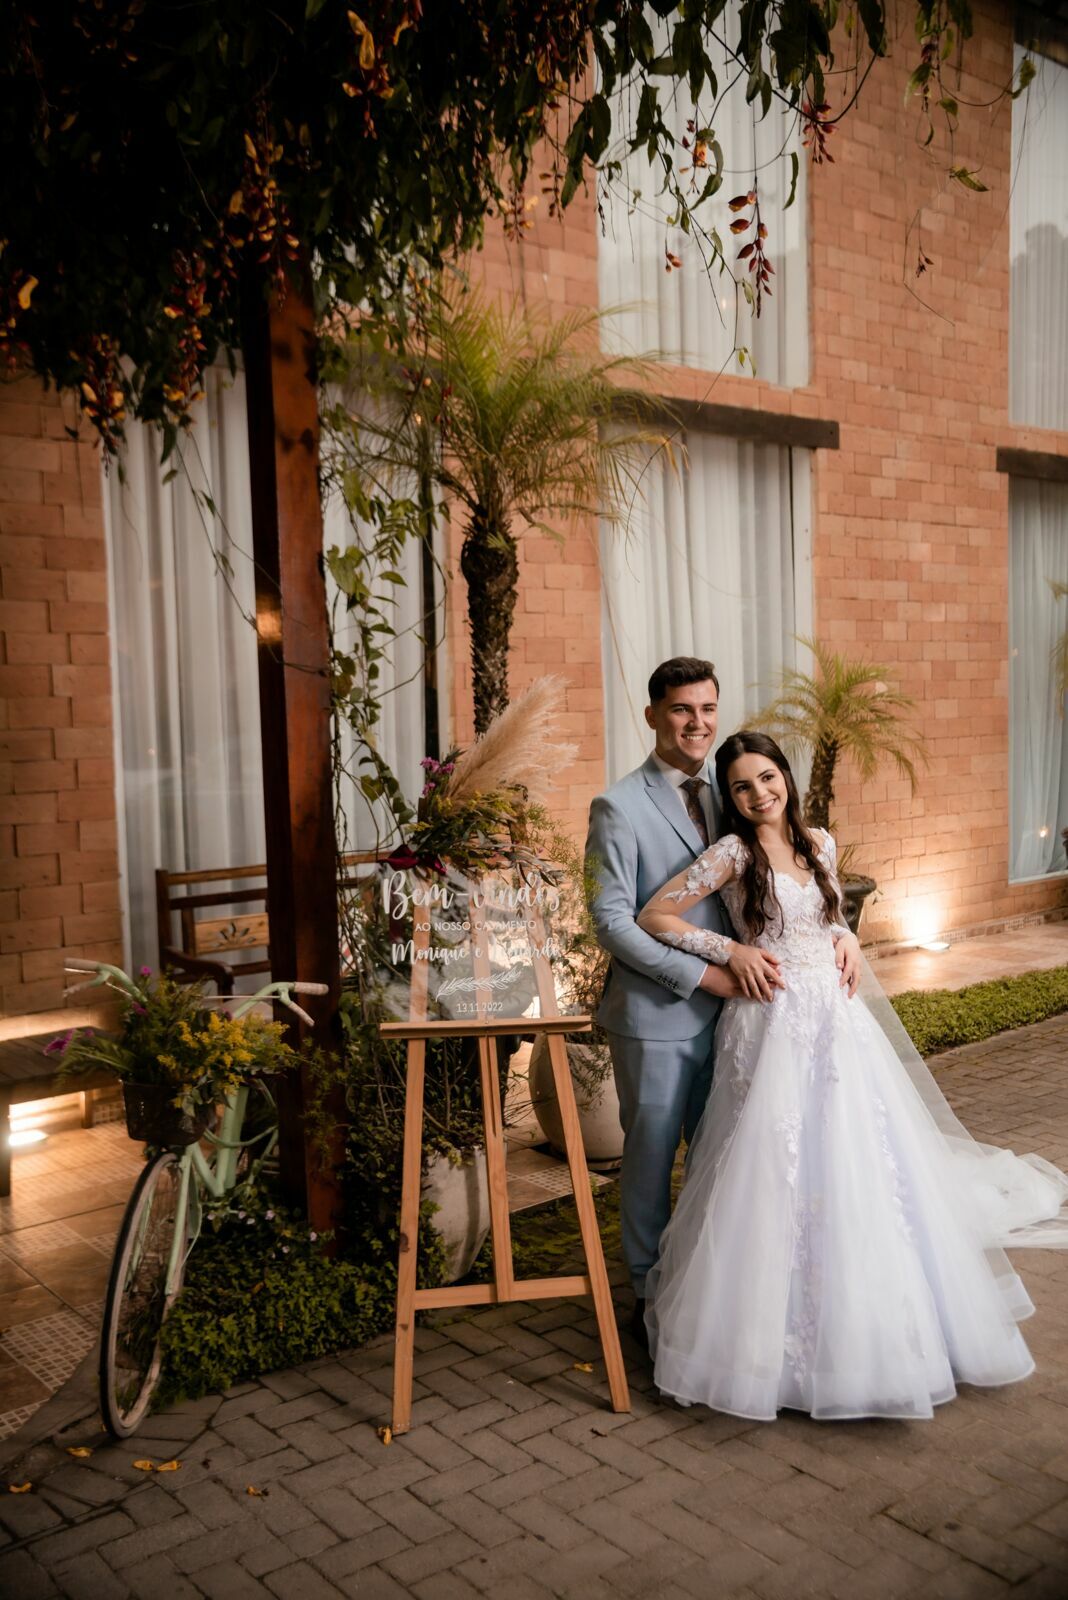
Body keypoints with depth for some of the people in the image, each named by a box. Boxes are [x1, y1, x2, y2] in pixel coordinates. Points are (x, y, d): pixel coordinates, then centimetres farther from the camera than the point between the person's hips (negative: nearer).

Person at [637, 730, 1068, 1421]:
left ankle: (859, 1329, 31)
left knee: (861, 1169, 10)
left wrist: (845, 948, 5)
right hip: (774, 1027, -5)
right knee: (777, 1175, -3)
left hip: (838, 1021, 6)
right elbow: (654, 916, -10)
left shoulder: (819, 844, 9)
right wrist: (733, 952, -13)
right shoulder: (734, 852, -8)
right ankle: (774, 1337, 15)